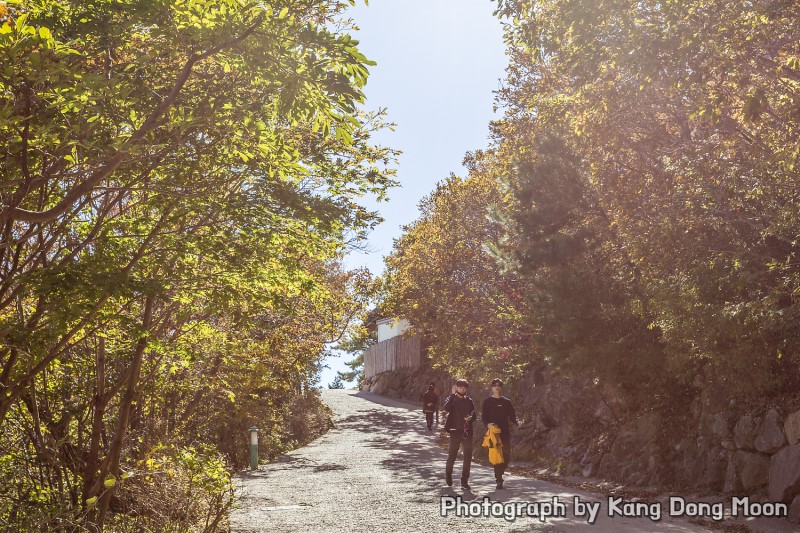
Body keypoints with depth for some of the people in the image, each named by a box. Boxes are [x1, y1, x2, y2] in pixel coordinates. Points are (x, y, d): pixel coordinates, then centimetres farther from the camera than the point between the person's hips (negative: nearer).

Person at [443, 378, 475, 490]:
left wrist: (470, 418, -11)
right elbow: (447, 408, -20)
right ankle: (448, 475, 26)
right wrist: (452, 394, -19)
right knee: (452, 455, 3)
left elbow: (474, 415, 13)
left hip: (467, 431, 3)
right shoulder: (452, 399, 1)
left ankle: (464, 480, 11)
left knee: (468, 457, 2)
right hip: (455, 430, -3)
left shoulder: (469, 401, 12)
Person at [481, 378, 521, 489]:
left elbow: (512, 415, 11)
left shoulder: (506, 402, 13)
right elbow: (483, 416, 2)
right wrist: (487, 424, -19)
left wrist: (517, 422, -10)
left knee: (507, 457, 1)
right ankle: (499, 480, 0)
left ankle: (499, 474, 24)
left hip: (505, 432, 3)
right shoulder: (488, 402, 6)